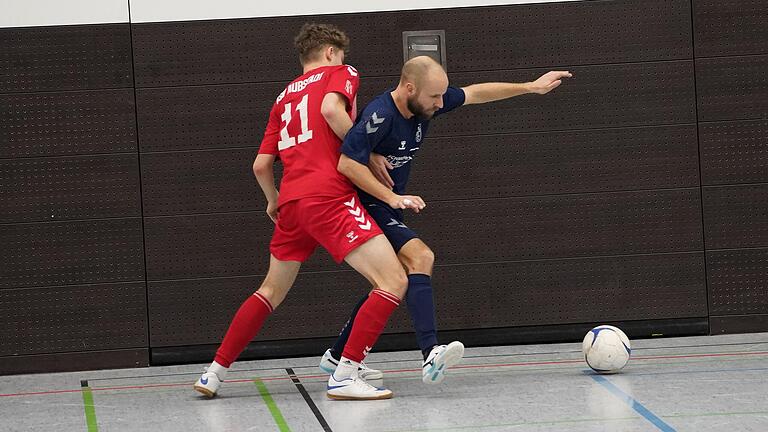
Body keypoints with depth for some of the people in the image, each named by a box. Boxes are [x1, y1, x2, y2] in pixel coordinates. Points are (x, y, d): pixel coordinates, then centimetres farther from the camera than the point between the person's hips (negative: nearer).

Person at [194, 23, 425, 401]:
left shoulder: (284, 97, 26)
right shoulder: (341, 73, 11)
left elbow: (261, 165, 21)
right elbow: (331, 109, -13)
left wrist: (274, 200, 40)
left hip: (291, 202, 7)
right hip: (329, 197, -7)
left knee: (271, 291, 25)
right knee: (393, 282, -9)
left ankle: (214, 373, 25)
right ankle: (345, 376, -18)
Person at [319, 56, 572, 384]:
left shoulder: (426, 101, -2)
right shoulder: (380, 115, -26)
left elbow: (477, 93, 11)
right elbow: (346, 163, -29)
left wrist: (531, 87, 14)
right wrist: (392, 197, -28)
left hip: (388, 208, 10)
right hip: (367, 206, -10)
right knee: (420, 257, -25)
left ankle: (337, 357, 26)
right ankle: (431, 356, -36)